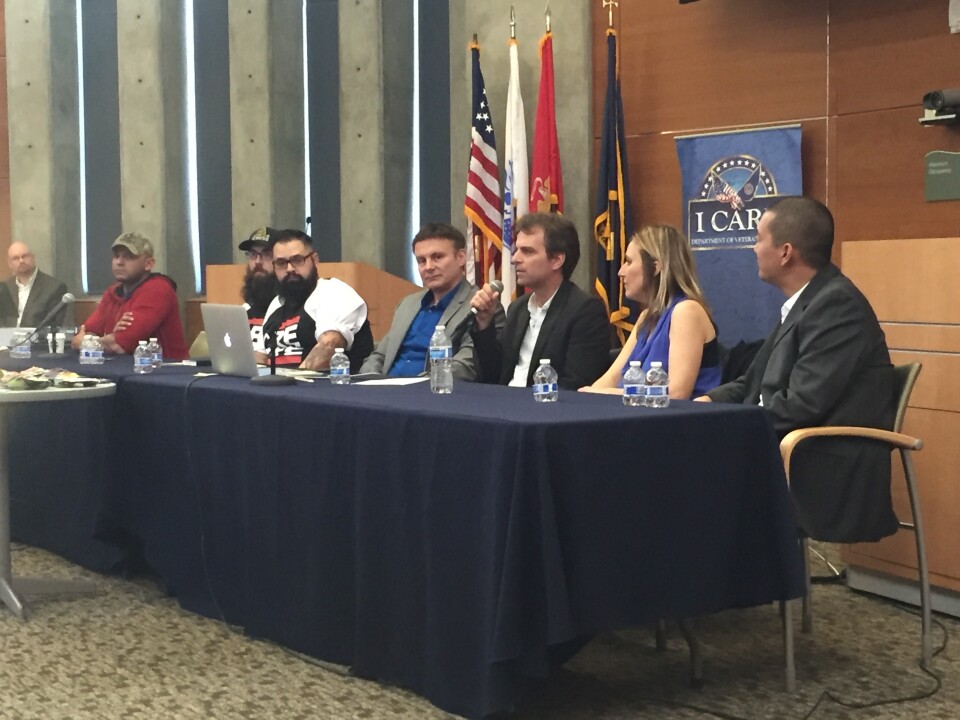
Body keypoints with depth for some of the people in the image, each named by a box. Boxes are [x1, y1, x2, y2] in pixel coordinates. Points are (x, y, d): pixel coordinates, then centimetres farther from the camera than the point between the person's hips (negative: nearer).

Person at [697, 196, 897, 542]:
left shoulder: (838, 304, -15)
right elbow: (755, 384, 18)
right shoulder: (803, 302, 15)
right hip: (797, 461, 9)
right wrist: (709, 402, 1)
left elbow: (802, 404, -22)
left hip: (830, 479, -9)